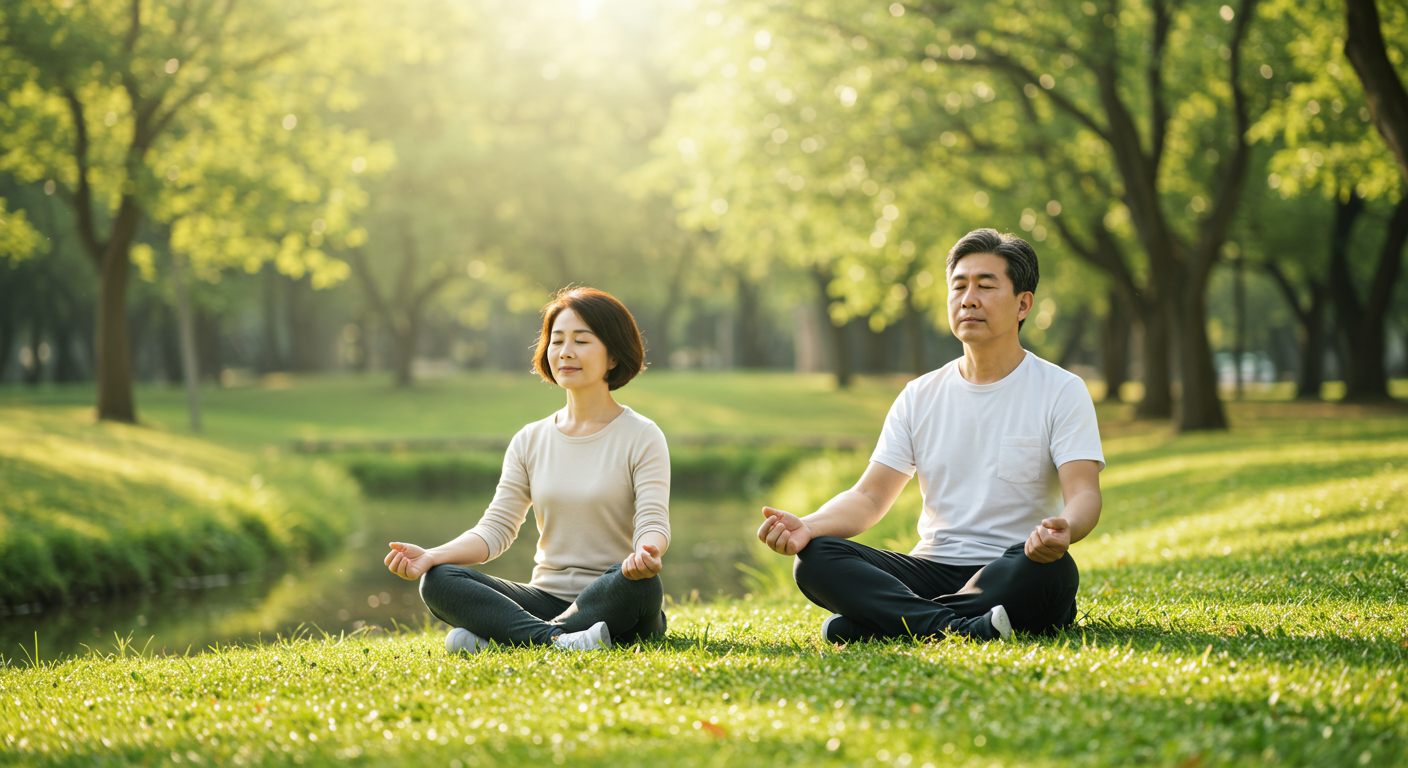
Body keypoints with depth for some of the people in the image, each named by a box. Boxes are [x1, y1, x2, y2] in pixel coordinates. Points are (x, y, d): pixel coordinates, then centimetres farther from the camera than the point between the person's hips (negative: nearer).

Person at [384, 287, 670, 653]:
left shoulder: (641, 436, -1)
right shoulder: (530, 441, 12)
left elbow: (653, 523, -12)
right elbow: (496, 527, 5)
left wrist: (647, 552, -38)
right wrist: (432, 556, -14)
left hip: (612, 607, -3)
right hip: (546, 601, 4)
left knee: (640, 582, -39)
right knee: (437, 581, -18)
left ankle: (494, 638, -33)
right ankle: (559, 639, -35)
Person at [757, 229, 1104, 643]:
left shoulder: (1061, 391, 2)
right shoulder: (920, 397, 13)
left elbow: (1084, 493, -10)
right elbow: (870, 496, 8)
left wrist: (1064, 528, -36)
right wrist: (806, 526, -14)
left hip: (1012, 578, -3)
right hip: (932, 569, 3)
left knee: (1047, 566, -39)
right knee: (814, 558, -20)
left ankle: (870, 624, -30)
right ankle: (962, 627, -37)